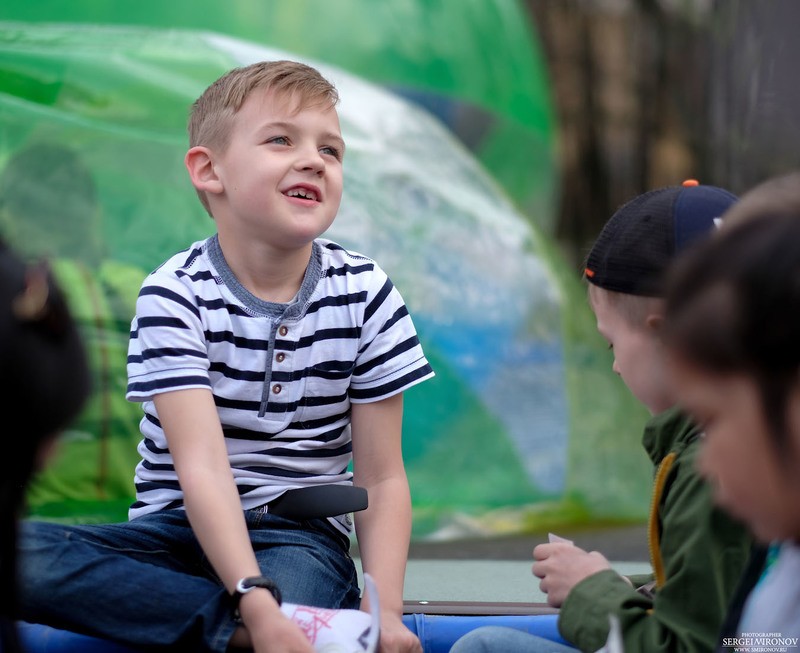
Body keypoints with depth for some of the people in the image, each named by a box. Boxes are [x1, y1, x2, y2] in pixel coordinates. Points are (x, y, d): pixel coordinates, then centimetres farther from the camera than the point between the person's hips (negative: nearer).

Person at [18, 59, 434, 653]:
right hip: (179, 528, 2)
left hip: (301, 535, -2)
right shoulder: (175, 294, -9)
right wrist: (255, 603, -37)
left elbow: (382, 477, 1)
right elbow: (202, 466, -21)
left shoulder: (364, 294, 0)